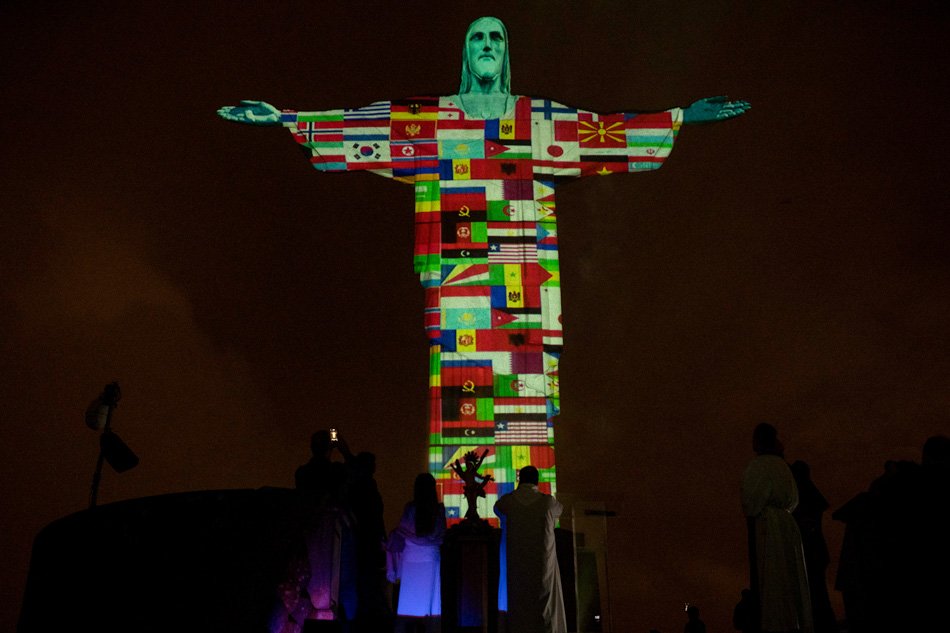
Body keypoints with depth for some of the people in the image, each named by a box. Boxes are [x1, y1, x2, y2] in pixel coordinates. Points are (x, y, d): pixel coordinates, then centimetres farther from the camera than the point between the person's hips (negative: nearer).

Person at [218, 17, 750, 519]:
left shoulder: (545, 121, 15)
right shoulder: (427, 121, 13)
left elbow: (611, 132, 12)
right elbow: (358, 127, 9)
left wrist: (684, 117, 9)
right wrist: (285, 119, 5)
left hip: (526, 285, 1)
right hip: (458, 285, 0)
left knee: (528, 404, -4)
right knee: (460, 392, -6)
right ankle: (461, 515, 0)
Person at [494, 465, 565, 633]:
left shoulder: (507, 501, -2)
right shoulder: (548, 501, -3)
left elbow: (497, 509, 21)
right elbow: (558, 510, 20)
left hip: (516, 564, 1)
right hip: (544, 564, -1)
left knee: (519, 608, 6)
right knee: (546, 609, 3)